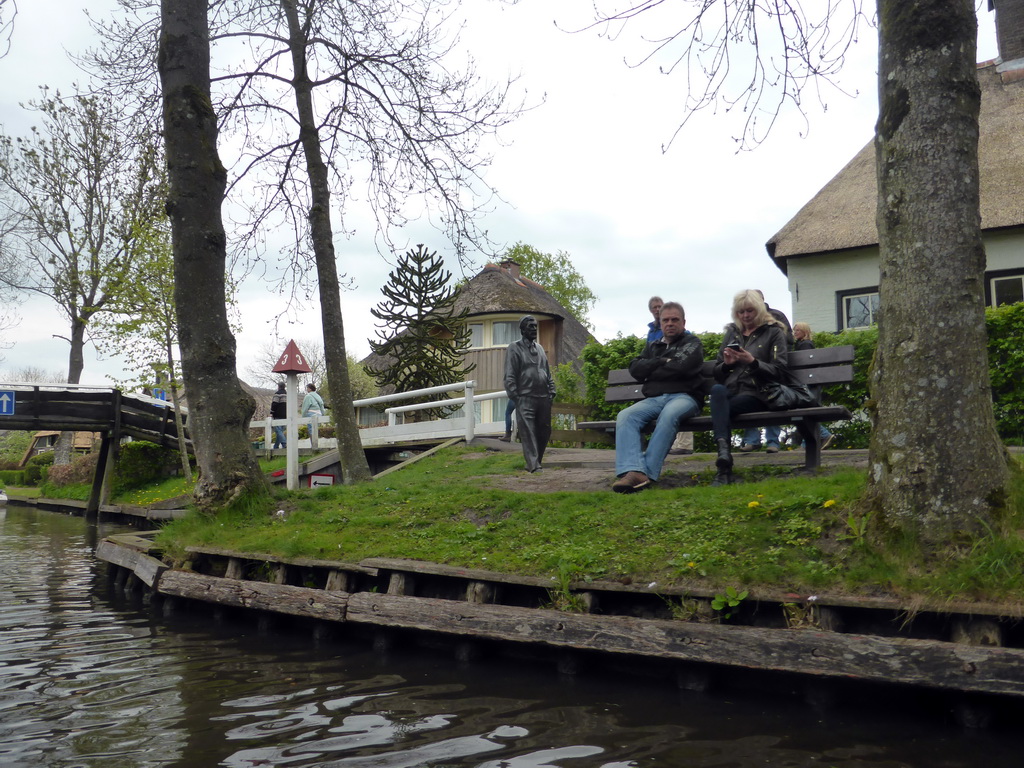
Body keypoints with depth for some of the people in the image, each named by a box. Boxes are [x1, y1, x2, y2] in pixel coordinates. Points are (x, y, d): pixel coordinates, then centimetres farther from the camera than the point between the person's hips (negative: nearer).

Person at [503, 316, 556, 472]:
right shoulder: (514, 348, 0)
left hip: (543, 397, 6)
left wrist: (551, 392, 11)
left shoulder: (539, 348, 19)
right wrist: (514, 396, -11)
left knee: (544, 432, 8)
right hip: (525, 398, -6)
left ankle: (537, 460, 21)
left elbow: (548, 373, 21)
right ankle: (533, 465, -9)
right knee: (528, 433, -8)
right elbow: (509, 376, -5)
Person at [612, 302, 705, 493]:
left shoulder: (692, 342, 15)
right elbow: (635, 369, 12)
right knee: (625, 416, -27)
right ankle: (634, 471, -46)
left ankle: (647, 473, -44)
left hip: (684, 396, -4)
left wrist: (652, 370, 6)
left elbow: (682, 367, -6)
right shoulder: (653, 347, 29)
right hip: (654, 399, 4)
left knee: (669, 415, -40)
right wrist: (662, 362, 1)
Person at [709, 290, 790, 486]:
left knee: (719, 409, -33)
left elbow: (779, 372, -1)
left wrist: (753, 362, -15)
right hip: (729, 392, 3)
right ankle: (723, 452, -52)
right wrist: (726, 364, 0)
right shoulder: (732, 332, 24)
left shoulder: (774, 332, 11)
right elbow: (717, 373, 23)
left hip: (756, 394, -3)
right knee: (717, 390, -35)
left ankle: (724, 468, -38)